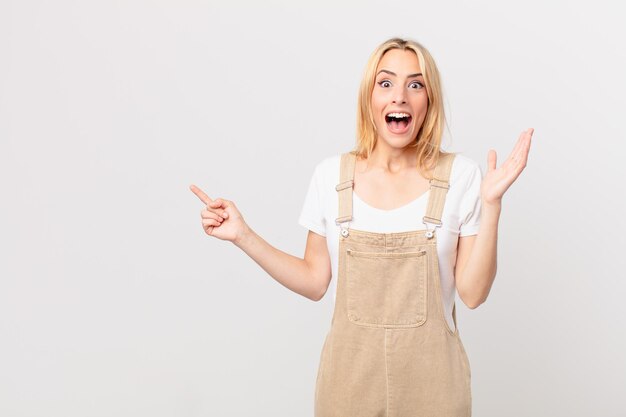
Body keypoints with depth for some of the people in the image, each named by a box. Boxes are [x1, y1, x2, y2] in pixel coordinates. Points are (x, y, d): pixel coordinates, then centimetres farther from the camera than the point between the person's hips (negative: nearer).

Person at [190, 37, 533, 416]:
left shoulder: (461, 177, -8)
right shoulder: (331, 175, -4)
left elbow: (473, 293, -9)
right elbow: (315, 282, 2)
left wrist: (491, 203, -17)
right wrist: (243, 235, -5)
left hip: (430, 378, -1)